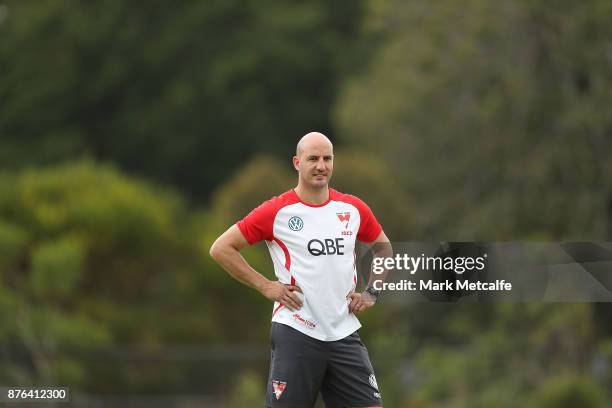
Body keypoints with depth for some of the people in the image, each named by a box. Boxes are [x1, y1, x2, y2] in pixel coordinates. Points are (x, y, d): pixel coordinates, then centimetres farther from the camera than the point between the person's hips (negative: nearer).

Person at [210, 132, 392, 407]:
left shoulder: (353, 209, 7)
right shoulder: (277, 211, -5)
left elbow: (383, 246, 26)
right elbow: (221, 248, -1)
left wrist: (371, 292, 12)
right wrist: (265, 287, -6)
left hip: (345, 332, 4)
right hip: (295, 332, -4)